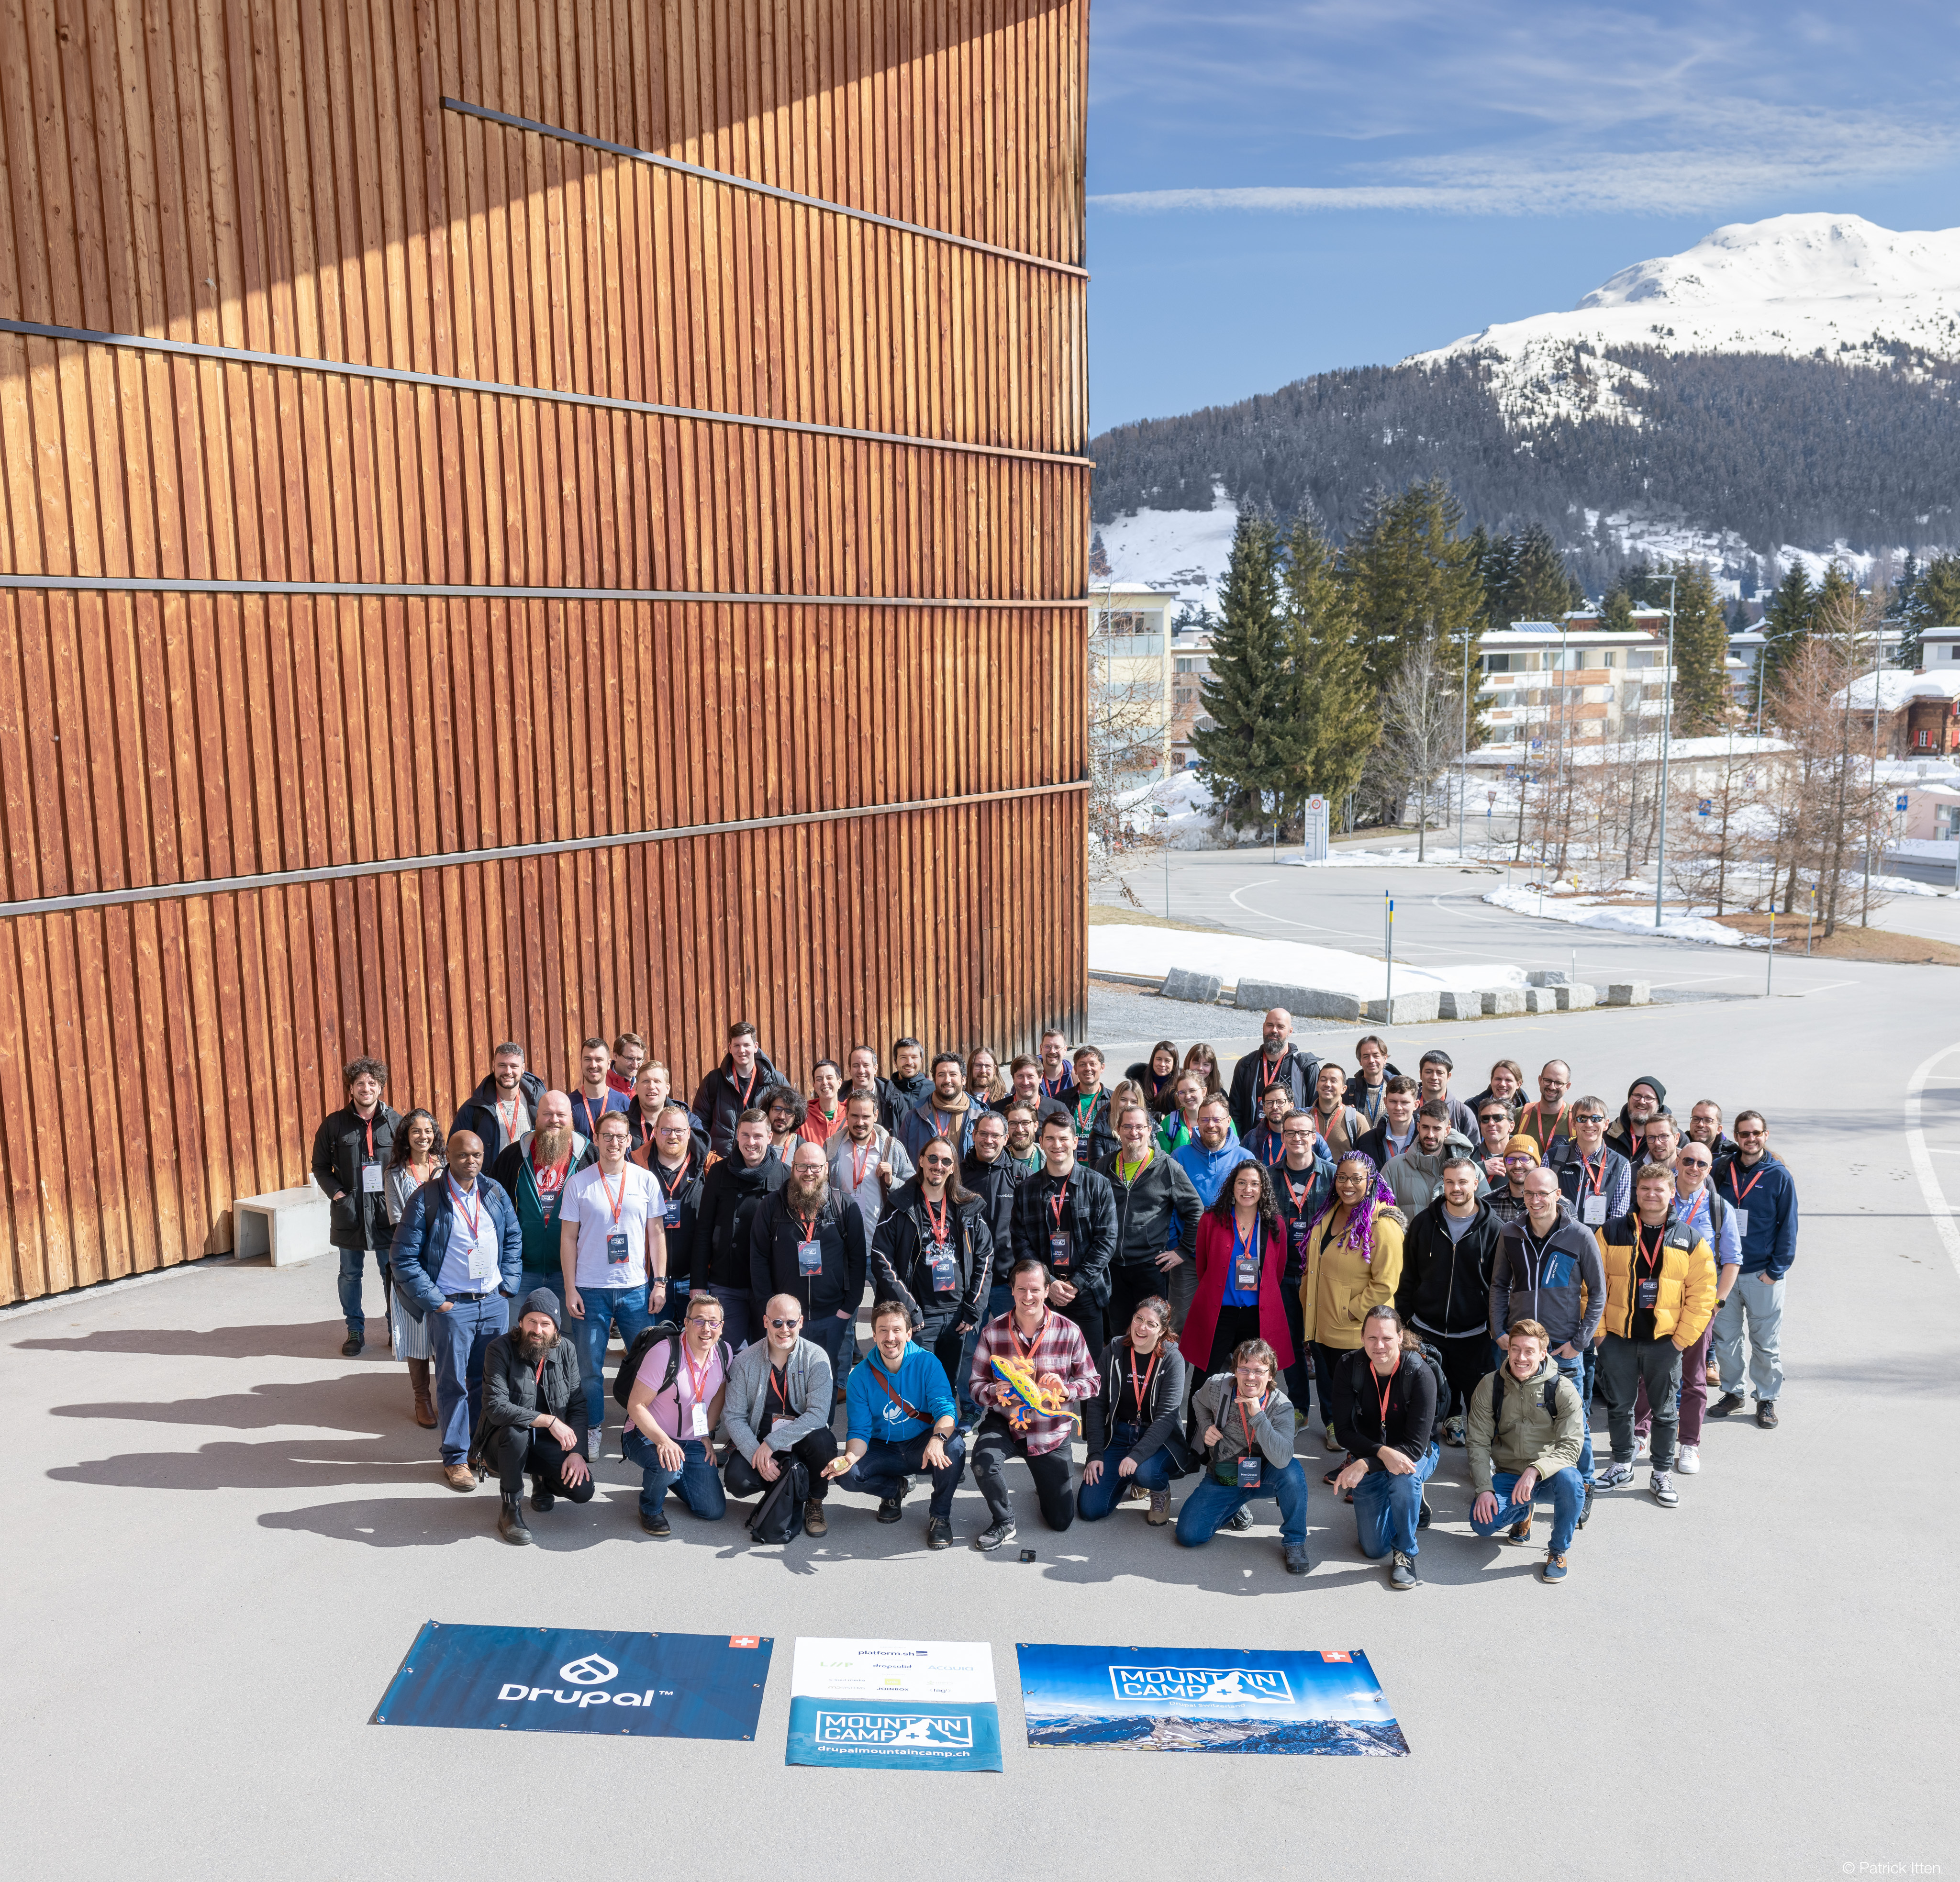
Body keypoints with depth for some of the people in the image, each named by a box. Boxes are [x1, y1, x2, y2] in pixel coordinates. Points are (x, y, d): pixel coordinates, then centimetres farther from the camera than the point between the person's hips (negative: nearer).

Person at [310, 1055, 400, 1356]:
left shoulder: (395, 1122, 1)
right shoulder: (334, 1124, 1)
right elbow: (320, 1166, 8)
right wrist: (336, 1192, -6)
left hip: (387, 1211, -1)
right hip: (348, 1212, 1)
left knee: (392, 1272, 5)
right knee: (350, 1274, 10)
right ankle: (355, 1331, 23)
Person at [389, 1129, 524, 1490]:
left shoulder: (495, 1193, 5)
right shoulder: (426, 1199, -8)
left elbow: (514, 1238, 15)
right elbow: (405, 1259, -8)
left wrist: (508, 1284, 5)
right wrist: (435, 1302, -10)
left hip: (494, 1302, 4)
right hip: (451, 1306, -4)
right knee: (453, 1383, 3)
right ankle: (455, 1458, 15)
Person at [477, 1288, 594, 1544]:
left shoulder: (566, 1352, -1)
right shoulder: (500, 1349, -15)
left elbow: (578, 1406, -1)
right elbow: (496, 1408, -25)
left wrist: (577, 1452, -15)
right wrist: (548, 1420, -28)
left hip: (549, 1445, 3)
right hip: (503, 1443, -3)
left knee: (582, 1490, -18)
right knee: (516, 1432, -38)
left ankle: (542, 1479, 18)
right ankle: (511, 1510, -16)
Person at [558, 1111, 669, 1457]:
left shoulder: (645, 1181, 3)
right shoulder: (579, 1183, 0)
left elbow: (656, 1233, 6)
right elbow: (568, 1238, 2)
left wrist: (660, 1282, 1)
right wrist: (570, 1289, -3)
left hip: (637, 1288, 1)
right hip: (590, 1289, -1)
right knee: (590, 1367, 4)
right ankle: (593, 1429, 21)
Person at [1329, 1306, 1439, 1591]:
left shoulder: (1420, 1374, -25)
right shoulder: (1349, 1369, -17)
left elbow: (1416, 1445, -26)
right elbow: (1343, 1431, -15)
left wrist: (1364, 1464, -35)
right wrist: (1382, 1452, -33)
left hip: (1417, 1454, -2)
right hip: (1369, 1454, 2)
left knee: (1404, 1475, -38)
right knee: (1374, 1549, -4)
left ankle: (1405, 1554, -13)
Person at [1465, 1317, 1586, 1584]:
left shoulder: (1563, 1389, -11)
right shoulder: (1489, 1386, -4)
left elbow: (1570, 1447, -16)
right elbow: (1477, 1442, -2)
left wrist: (1536, 1470, -34)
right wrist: (1484, 1489, -16)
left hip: (1550, 1473, -2)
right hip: (1508, 1476, 2)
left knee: (1570, 1480, -37)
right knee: (1482, 1523, -23)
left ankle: (1559, 1550, -9)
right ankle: (1522, 1512, 16)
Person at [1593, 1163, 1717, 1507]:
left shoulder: (1689, 1240, 0)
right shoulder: (1611, 1234, -2)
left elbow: (1701, 1293, 0)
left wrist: (1682, 1337, -6)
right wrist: (1598, 1331, -5)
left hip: (1666, 1342, 0)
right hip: (1617, 1339, 0)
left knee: (1665, 1410, 9)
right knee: (1618, 1406, 12)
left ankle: (1663, 1473, 23)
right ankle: (1622, 1465, 28)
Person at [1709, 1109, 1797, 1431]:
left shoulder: (1779, 1176, -4)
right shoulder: (1723, 1172, 4)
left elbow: (1788, 1226, -3)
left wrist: (1776, 1270, -9)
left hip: (1763, 1274, -3)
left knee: (1765, 1342, 6)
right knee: (1725, 1337, 9)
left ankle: (1767, 1399, 19)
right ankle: (1732, 1393, 22)